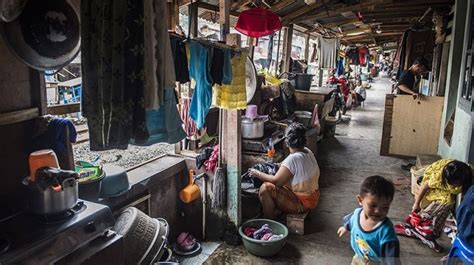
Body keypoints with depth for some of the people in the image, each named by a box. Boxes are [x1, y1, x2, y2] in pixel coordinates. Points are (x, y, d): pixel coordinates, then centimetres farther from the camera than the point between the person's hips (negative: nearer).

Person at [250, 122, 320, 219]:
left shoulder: (293, 159, -28)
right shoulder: (308, 152, -1)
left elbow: (276, 181, -24)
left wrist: (257, 174, -12)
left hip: (302, 203, -10)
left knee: (265, 188, -19)